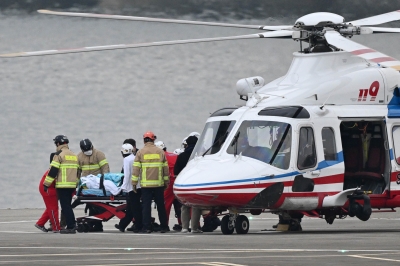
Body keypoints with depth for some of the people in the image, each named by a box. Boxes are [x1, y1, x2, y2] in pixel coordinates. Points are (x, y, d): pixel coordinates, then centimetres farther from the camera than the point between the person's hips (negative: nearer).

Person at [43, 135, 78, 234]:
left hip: (63, 185, -8)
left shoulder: (59, 154, -6)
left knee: (65, 206, -7)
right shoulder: (74, 155, 19)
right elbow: (77, 171, 24)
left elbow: (53, 170, -11)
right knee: (67, 206, 15)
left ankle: (70, 227, -11)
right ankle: (72, 225, 14)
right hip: (72, 185, 8)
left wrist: (46, 184, -8)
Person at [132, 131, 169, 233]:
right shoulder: (160, 152, 5)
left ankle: (147, 227, -3)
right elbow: (165, 168, 9)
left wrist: (134, 183, 2)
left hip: (145, 184, -2)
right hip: (159, 184, 2)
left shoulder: (140, 152, -1)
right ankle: (163, 226, 11)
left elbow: (136, 169, -3)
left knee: (146, 206, 1)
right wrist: (166, 182, 17)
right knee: (160, 206, 9)